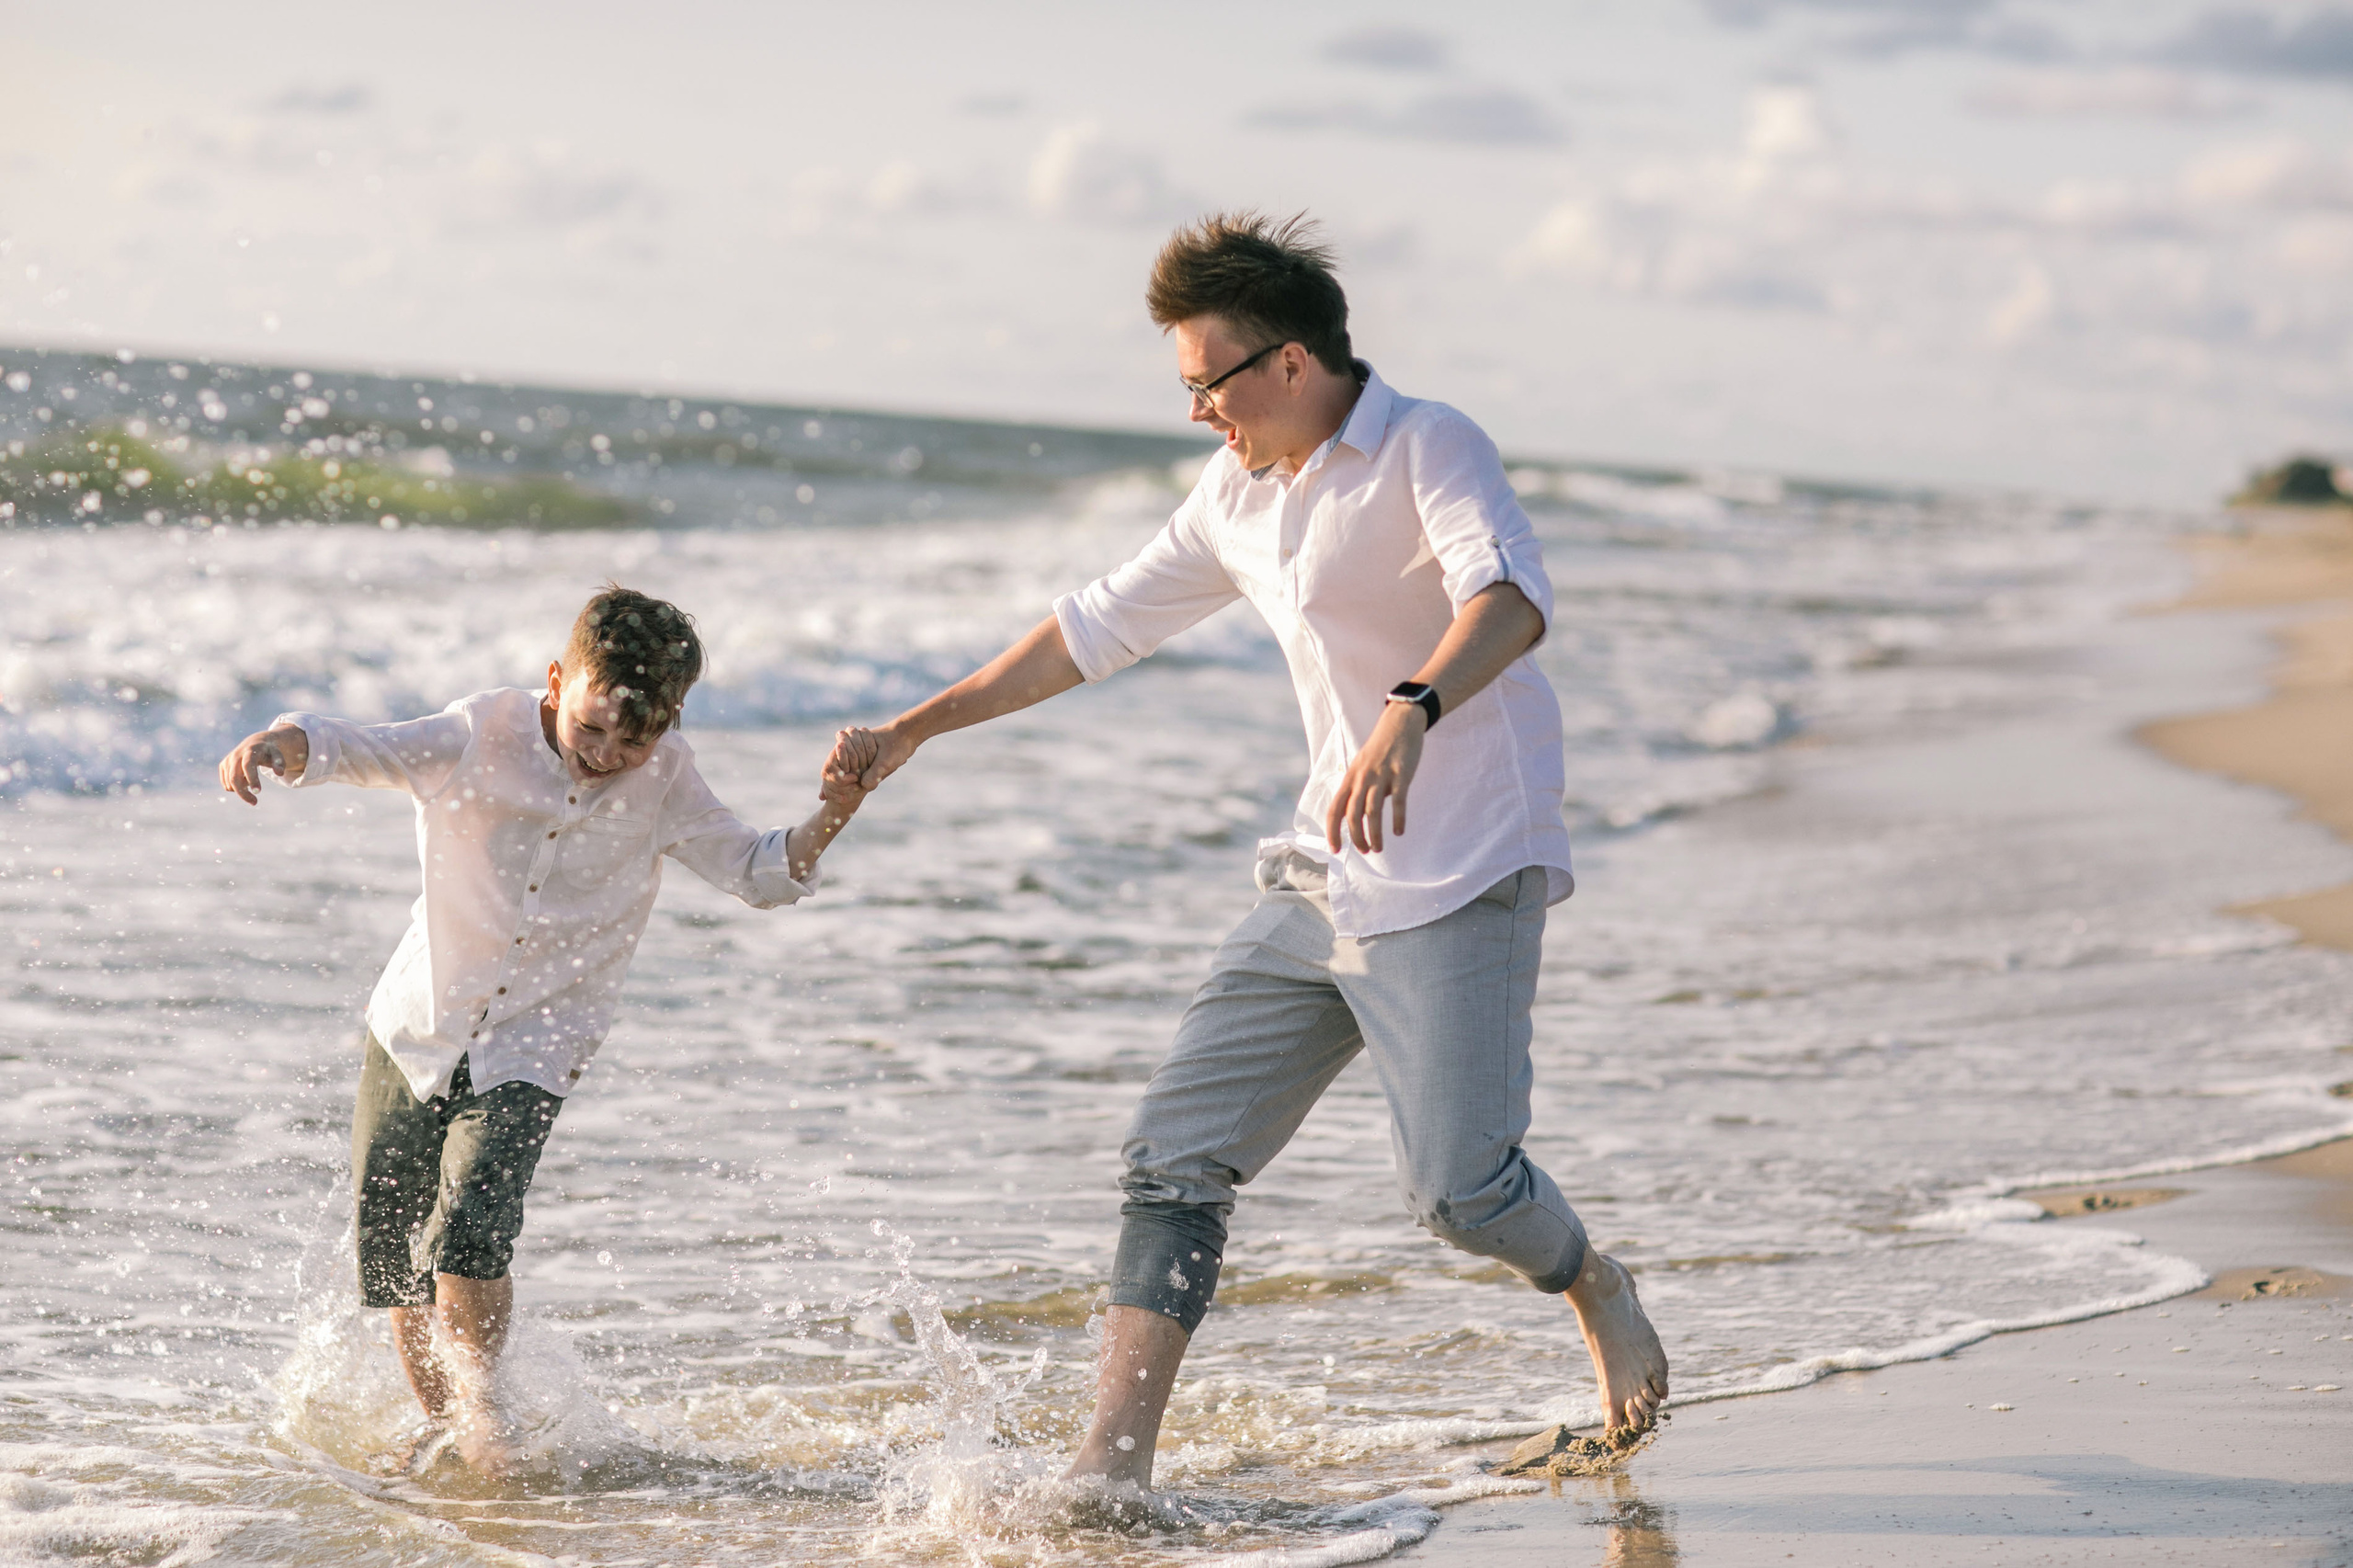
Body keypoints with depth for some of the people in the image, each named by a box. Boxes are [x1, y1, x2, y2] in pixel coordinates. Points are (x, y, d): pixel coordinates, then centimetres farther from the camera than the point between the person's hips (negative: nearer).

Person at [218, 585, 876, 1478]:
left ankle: (477, 1405, 2)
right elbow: (360, 750, -23)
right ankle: (442, 1433, 28)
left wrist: (829, 819, -23)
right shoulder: (482, 737, -13)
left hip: (532, 1052, -1)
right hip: (417, 1027, 2)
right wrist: (280, 746, -45)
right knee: (393, 1262, 7)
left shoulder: (663, 780, -8)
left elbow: (758, 875, -3)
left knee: (468, 1233, -22)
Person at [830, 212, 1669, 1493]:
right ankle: (1111, 1467, -1)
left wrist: (1410, 715, -50)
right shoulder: (1239, 498, 12)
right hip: (1319, 886, 8)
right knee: (1176, 1152, -1)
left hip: (1462, 879, -7)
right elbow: (1103, 622, 23)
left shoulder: (1427, 448, -12)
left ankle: (1593, 1288, 18)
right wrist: (916, 729, 26)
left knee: (1455, 1185, -16)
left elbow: (1509, 595, -31)